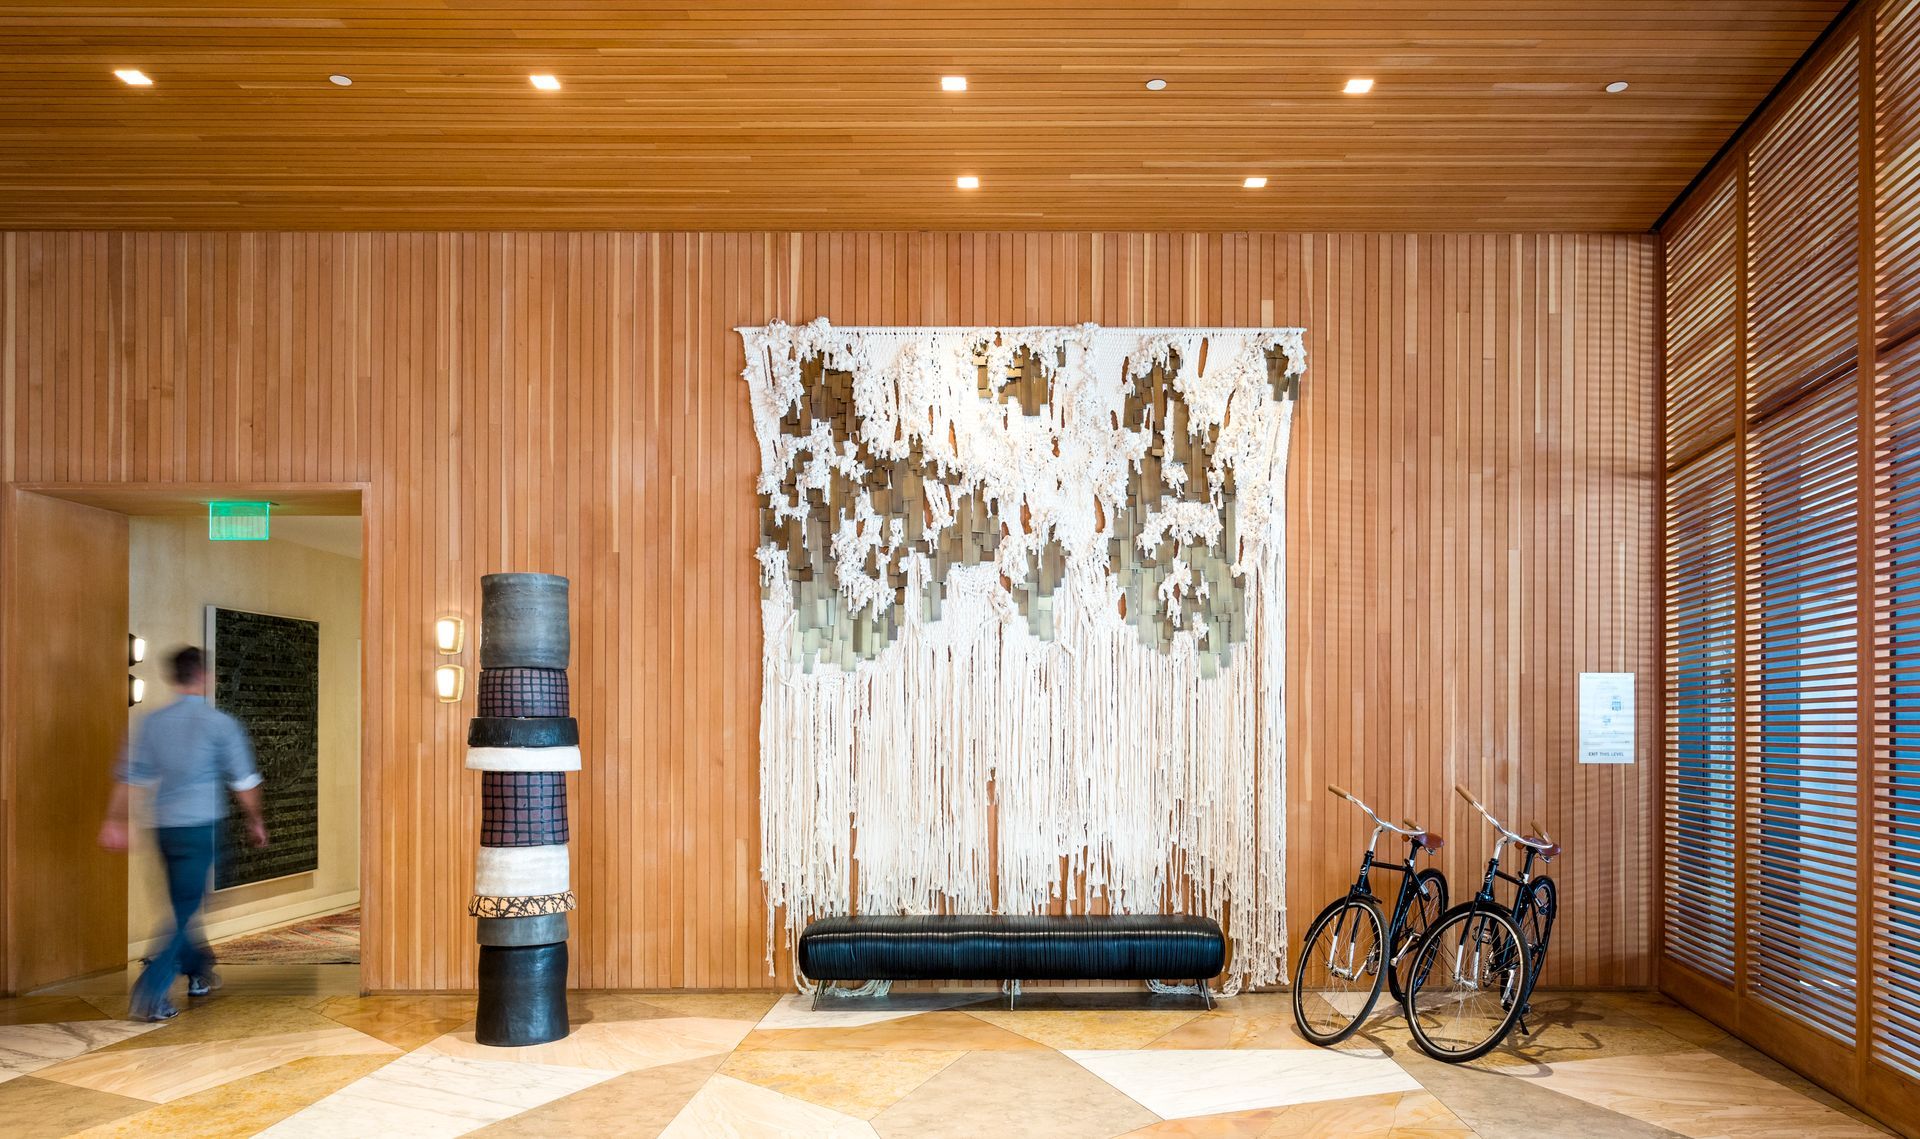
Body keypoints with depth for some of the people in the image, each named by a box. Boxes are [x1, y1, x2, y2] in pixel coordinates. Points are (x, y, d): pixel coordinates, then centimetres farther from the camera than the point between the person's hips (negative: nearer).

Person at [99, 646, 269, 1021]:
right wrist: (256, 822, 9)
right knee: (185, 909, -2)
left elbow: (128, 776, 6)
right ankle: (151, 994, -10)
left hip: (165, 827, 6)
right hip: (202, 825, -5)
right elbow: (244, 782, -4)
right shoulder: (221, 723, -8)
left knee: (183, 903, 20)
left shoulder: (153, 722, 4)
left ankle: (199, 974, 35)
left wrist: (114, 822, 14)